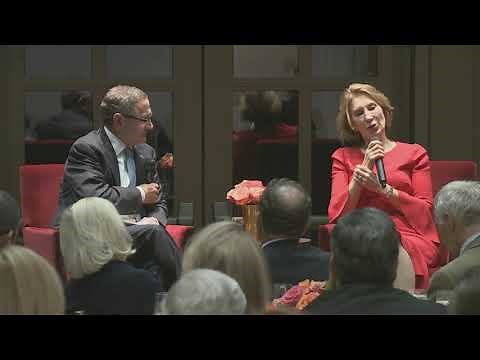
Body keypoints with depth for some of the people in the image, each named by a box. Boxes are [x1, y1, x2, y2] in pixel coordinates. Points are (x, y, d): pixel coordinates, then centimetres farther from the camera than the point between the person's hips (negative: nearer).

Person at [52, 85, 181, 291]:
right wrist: (140, 194, -7)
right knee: (154, 233, -30)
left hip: (133, 232, 7)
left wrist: (154, 220, -3)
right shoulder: (86, 148, -7)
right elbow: (95, 198, -21)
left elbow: (159, 203, 23)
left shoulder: (146, 153, 17)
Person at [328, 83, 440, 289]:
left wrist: (384, 189, -6)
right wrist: (365, 167, -1)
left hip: (409, 239, -1)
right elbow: (336, 216, 5)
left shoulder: (414, 154, 15)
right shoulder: (343, 157, 18)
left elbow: (425, 211, 5)